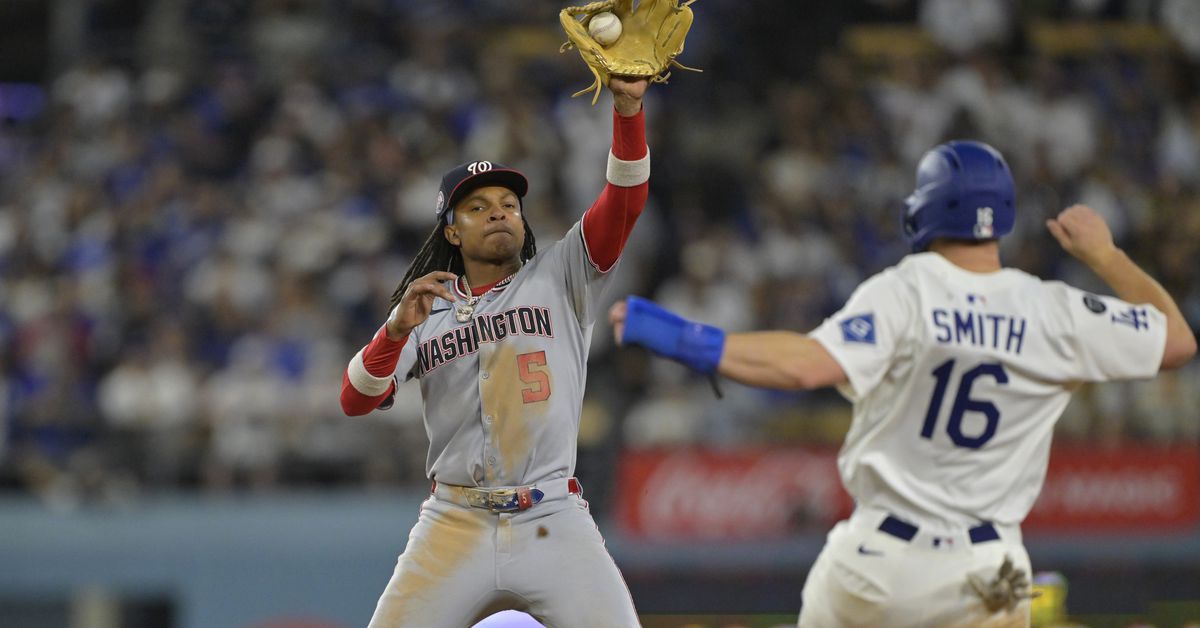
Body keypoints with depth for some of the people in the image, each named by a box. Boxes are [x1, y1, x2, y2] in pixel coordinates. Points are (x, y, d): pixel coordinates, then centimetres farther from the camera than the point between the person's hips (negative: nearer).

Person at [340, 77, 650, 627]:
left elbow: (626, 200, -4)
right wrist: (398, 327, -16)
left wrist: (627, 107, -20)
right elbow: (355, 400, 2)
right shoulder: (425, 309, 13)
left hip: (554, 524, -1)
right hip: (455, 527, 1)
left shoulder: (559, 278, 9)